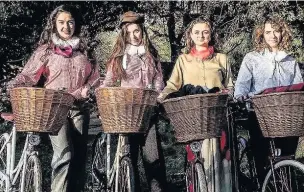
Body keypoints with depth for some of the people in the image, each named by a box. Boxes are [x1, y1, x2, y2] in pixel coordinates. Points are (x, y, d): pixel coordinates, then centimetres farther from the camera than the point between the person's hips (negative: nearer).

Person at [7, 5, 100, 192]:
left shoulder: (83, 50, 13)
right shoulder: (46, 50, 5)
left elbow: (94, 77, 12)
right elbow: (28, 74, -2)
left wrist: (87, 90, -8)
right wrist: (13, 86, -20)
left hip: (79, 108, 4)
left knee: (79, 156, 5)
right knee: (64, 155, -19)